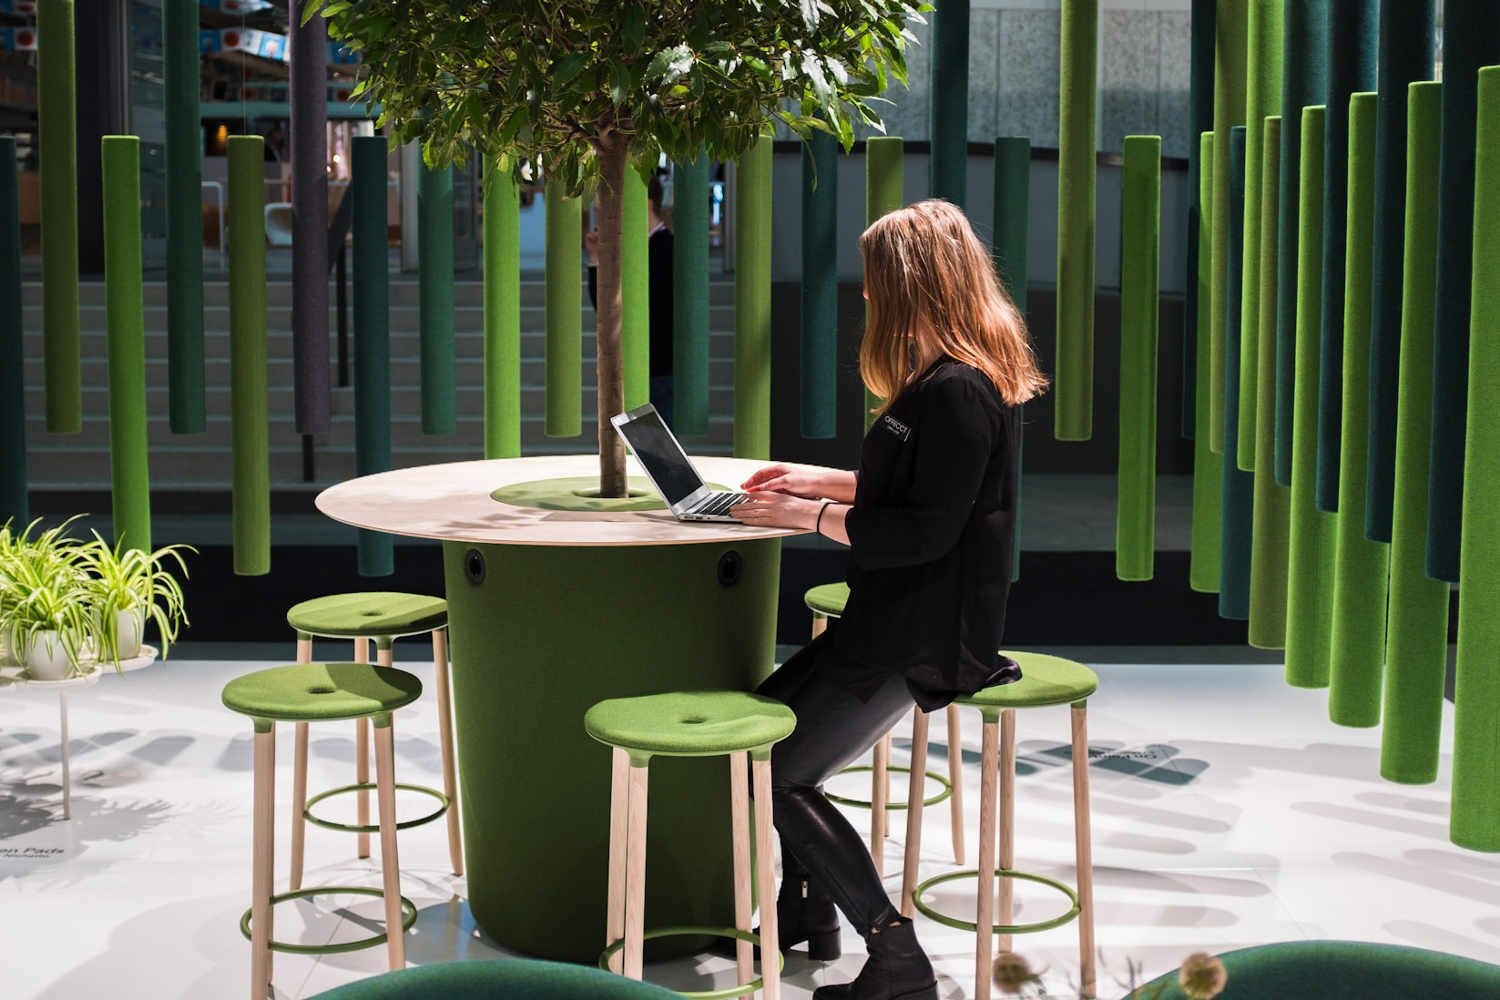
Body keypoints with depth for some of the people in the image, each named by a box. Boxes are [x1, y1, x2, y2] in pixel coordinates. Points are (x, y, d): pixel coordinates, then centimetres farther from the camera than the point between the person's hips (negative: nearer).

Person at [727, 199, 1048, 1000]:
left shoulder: (956, 391, -22)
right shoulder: (953, 380, 11)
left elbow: (927, 530, -25)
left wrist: (812, 517, -18)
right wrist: (823, 483, 17)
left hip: (927, 634, -11)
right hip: (901, 614, 11)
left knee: (777, 775, -9)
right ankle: (807, 915, 25)